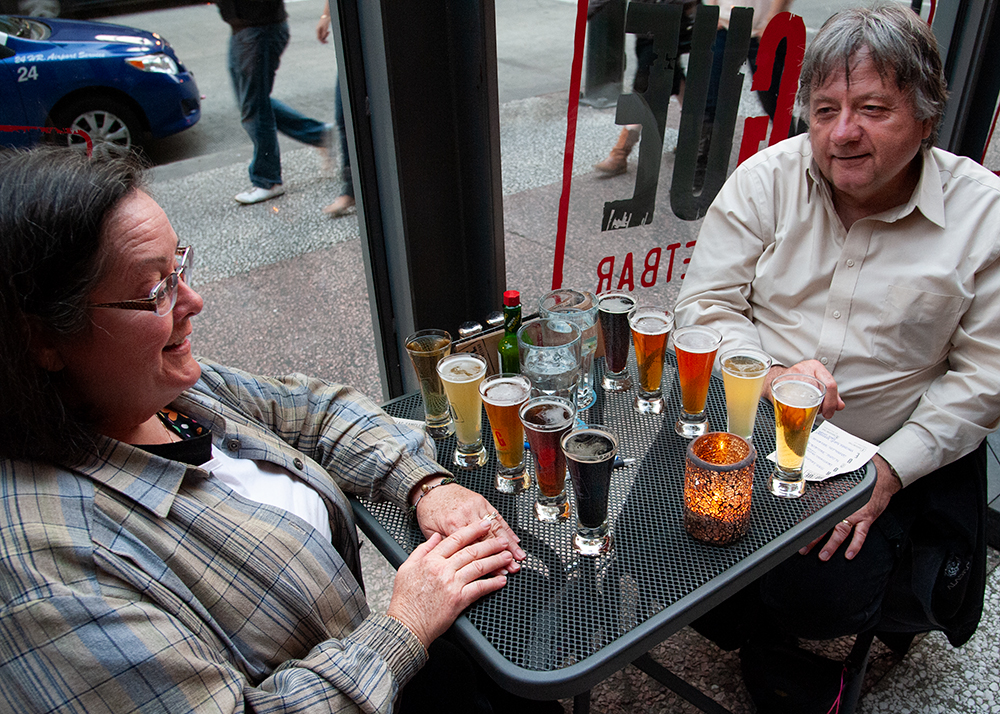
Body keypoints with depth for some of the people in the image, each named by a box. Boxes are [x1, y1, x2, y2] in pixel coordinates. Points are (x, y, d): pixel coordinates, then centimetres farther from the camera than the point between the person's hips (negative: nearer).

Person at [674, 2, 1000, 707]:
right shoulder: (767, 178, -3)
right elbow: (705, 304, -3)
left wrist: (888, 470, -14)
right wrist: (768, 375, -22)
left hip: (883, 457, 0)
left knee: (817, 594, -18)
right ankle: (755, 636, 19)